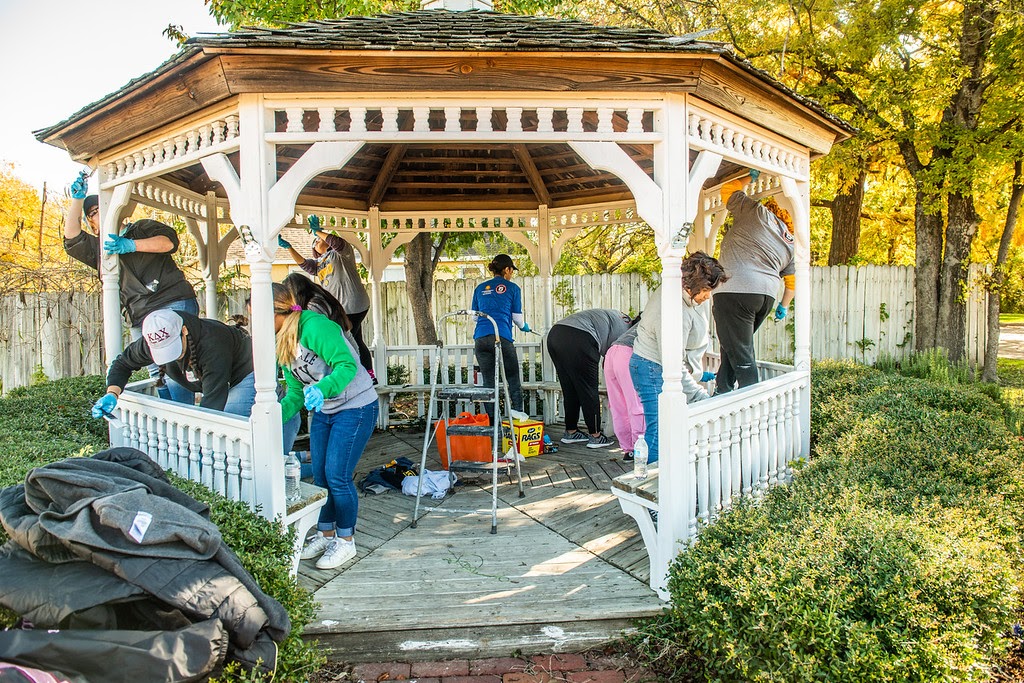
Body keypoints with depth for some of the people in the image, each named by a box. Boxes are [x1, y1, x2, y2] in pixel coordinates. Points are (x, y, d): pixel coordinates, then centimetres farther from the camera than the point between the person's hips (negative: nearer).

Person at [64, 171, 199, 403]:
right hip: (140, 320, 6)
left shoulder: (141, 228, 16)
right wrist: (77, 199, 11)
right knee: (157, 374, -3)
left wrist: (130, 245, -12)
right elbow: (72, 239, 14)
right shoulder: (99, 248, 30)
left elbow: (169, 240, -3)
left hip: (174, 305, -6)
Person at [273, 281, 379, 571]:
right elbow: (296, 394, 11)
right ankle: (325, 534, 28)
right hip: (323, 411, 9)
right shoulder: (283, 344, 8)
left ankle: (345, 540, 11)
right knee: (320, 476, 9)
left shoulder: (314, 326, -21)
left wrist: (322, 390, -44)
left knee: (337, 476, -7)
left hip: (355, 407, -9)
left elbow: (347, 365, -30)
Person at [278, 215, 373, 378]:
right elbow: (303, 263, 7)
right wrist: (289, 247, -2)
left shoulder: (340, 253, 2)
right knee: (356, 342, 11)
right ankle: (370, 376, 17)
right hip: (338, 308, 9)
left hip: (353, 305, -9)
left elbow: (339, 243, -21)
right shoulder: (318, 263, 24)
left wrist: (317, 231, -19)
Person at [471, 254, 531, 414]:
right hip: (502, 337, -4)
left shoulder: (480, 288, 18)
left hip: (481, 338, 4)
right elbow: (517, 316, 11)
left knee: (488, 381, 7)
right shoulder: (512, 288, 7)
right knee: (513, 378, 10)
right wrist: (524, 327, 32)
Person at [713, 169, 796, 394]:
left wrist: (749, 177, 25)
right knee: (734, 346, 22)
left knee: (741, 356, -7)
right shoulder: (790, 243, 21)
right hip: (767, 295, 8)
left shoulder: (758, 213, 3)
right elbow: (793, 280, 26)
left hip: (736, 291, -8)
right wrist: (783, 306, 38)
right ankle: (724, 392, 31)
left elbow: (728, 189, 9)